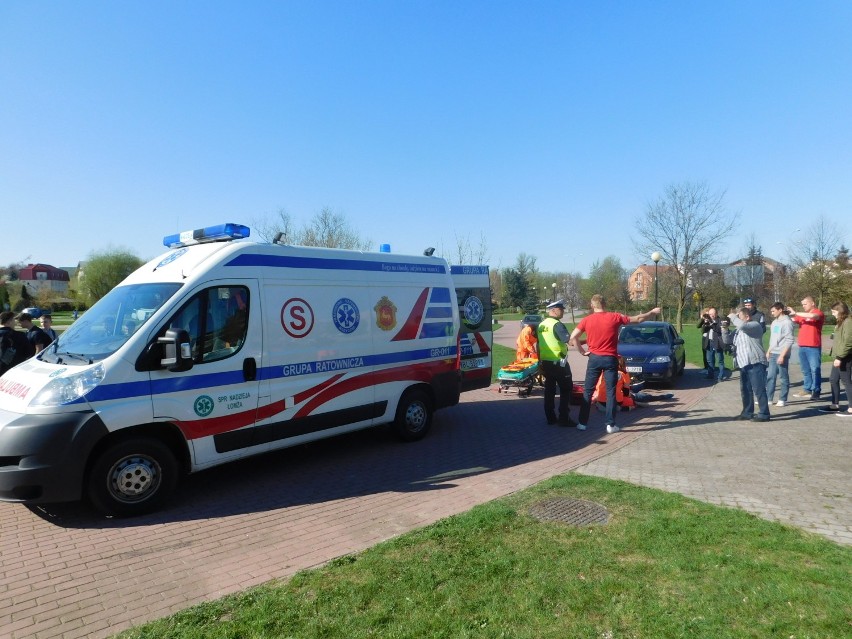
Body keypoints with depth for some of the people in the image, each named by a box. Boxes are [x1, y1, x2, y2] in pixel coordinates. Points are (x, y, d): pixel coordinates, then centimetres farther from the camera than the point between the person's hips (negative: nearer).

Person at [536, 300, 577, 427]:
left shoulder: (541, 325, 11)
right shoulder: (557, 324, -15)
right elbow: (568, 340, -21)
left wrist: (540, 362, 21)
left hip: (545, 362, 8)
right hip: (558, 362, -8)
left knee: (549, 389, 12)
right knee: (566, 390, 1)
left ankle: (551, 417, 17)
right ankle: (564, 419, 0)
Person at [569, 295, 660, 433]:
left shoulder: (587, 320, -2)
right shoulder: (615, 317, -3)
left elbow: (573, 337, -7)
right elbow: (638, 319, 9)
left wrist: (583, 351, 3)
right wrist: (653, 312, 24)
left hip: (594, 358, 1)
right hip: (610, 359, -1)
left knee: (588, 391, 8)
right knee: (610, 392, 5)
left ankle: (582, 422, 10)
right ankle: (610, 424, 5)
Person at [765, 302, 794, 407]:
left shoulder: (787, 322, -12)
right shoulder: (775, 322, 13)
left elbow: (789, 340, -17)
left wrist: (782, 355, -19)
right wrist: (768, 351, 17)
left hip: (782, 354, -8)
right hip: (773, 354, 8)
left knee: (784, 377, 2)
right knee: (770, 376, 9)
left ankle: (783, 400, 9)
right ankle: (768, 398, 14)